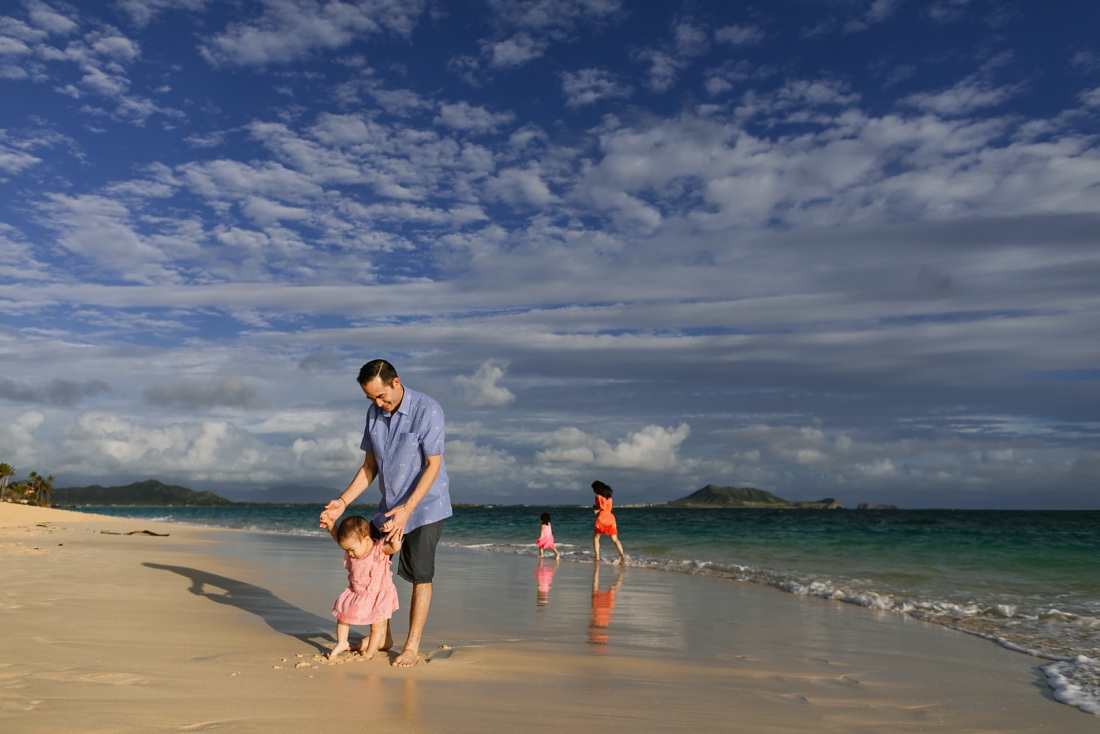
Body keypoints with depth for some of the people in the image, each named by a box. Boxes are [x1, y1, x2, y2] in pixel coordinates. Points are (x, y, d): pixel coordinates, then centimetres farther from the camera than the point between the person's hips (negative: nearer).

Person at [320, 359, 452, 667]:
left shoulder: (427, 410, -20)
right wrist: (343, 502, -6)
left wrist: (407, 509, -28)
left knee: (420, 575, -3)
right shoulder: (374, 413, 0)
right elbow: (370, 466, 5)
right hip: (389, 506, 7)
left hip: (425, 504, -6)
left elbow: (433, 466, -21)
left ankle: (412, 647, 8)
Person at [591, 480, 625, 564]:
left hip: (601, 518, -5)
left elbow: (596, 510, -9)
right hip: (610, 517, 5)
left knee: (595, 538, 14)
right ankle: (622, 555, -21)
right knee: (615, 539, 0)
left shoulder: (598, 496, -4)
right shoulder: (609, 497, 16)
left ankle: (597, 556, 6)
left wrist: (594, 507, 12)